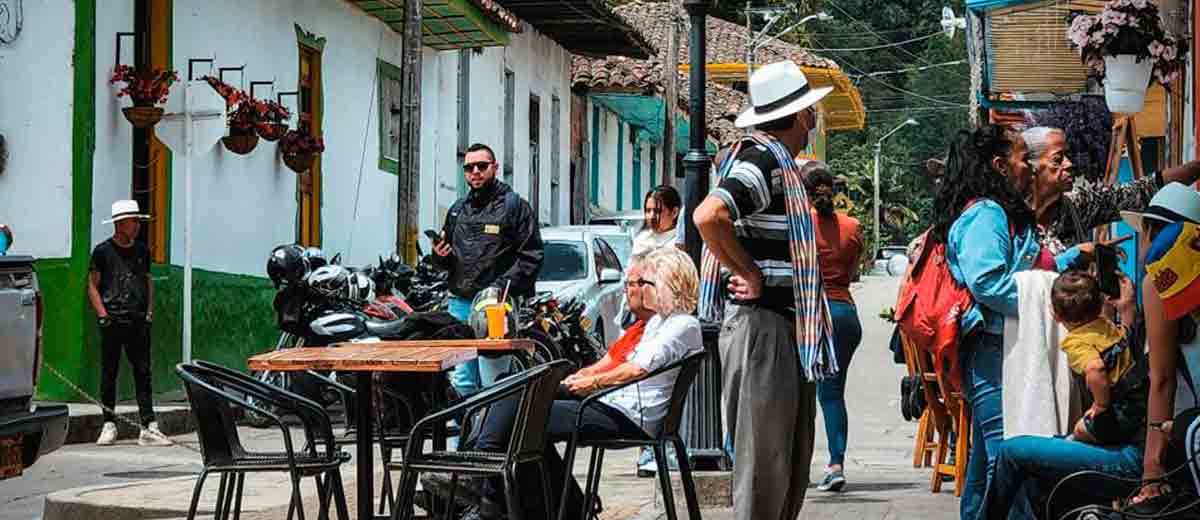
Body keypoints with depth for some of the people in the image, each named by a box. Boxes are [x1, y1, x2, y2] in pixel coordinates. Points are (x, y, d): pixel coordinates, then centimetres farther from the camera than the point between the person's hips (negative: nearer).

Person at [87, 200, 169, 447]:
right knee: (109, 373, 3)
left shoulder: (142, 251, 11)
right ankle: (109, 425, 12)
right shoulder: (103, 251, -1)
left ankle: (148, 427, -4)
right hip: (112, 323, -3)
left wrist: (149, 312, 7)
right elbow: (93, 286, 1)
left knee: (143, 373, -1)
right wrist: (103, 315, -8)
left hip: (138, 322, 3)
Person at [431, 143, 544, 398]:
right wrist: (440, 255, 6)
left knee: (493, 384, -8)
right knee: (461, 383, 7)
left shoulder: (514, 205, 0)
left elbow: (531, 257, -7)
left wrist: (501, 287, -17)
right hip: (460, 304, 6)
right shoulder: (458, 209, 20)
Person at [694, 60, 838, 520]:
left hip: (789, 329, 10)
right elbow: (709, 216, -31)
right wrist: (751, 276, -21)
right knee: (764, 466, -7)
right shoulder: (762, 162, -15)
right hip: (762, 324, -10)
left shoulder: (781, 164, 17)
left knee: (792, 468, 15)